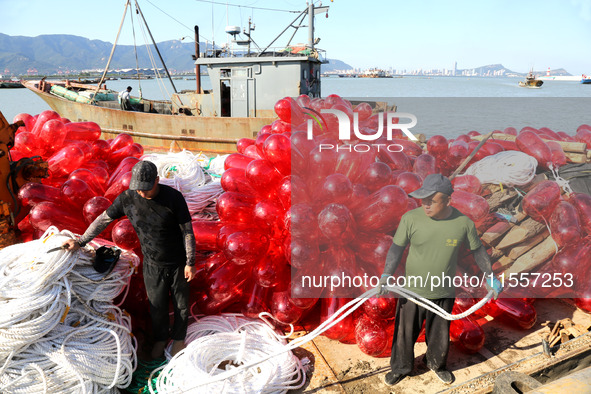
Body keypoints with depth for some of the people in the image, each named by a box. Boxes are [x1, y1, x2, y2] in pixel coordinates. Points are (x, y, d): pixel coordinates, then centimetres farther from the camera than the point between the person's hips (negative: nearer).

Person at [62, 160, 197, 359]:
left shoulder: (173, 197, -22)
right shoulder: (127, 198, -14)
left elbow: (187, 231, -15)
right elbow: (103, 219, 1)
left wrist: (190, 263, -12)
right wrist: (80, 242, 4)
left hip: (178, 262, -2)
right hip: (153, 264, 2)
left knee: (181, 303, 15)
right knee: (157, 306, 16)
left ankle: (178, 337, 41)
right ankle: (160, 338, 43)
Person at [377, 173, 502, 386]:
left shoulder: (464, 223, -14)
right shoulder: (410, 218, -18)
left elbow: (478, 249, 3)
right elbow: (397, 248, -10)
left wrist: (491, 276, 8)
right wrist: (386, 276, -20)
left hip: (444, 293, 1)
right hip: (412, 290, -1)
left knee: (439, 335, 22)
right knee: (405, 332, 16)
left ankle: (437, 364, 52)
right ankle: (401, 367, 43)